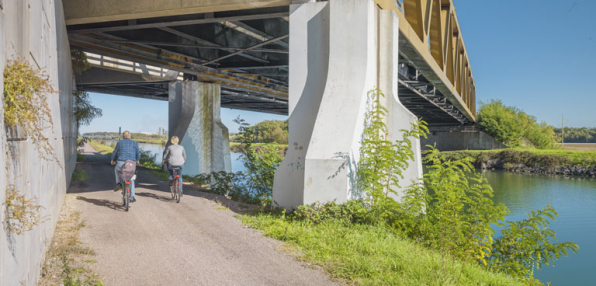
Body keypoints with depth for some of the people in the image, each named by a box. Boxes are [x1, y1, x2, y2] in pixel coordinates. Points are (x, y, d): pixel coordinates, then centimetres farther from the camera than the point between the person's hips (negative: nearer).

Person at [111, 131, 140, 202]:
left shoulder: (119, 143, 8)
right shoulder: (135, 143, 8)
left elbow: (114, 152, 17)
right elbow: (138, 154, 14)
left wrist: (112, 160, 37)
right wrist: (137, 160, 36)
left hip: (121, 163, 0)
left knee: (116, 170, 37)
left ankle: (118, 183, 15)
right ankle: (132, 197, 17)